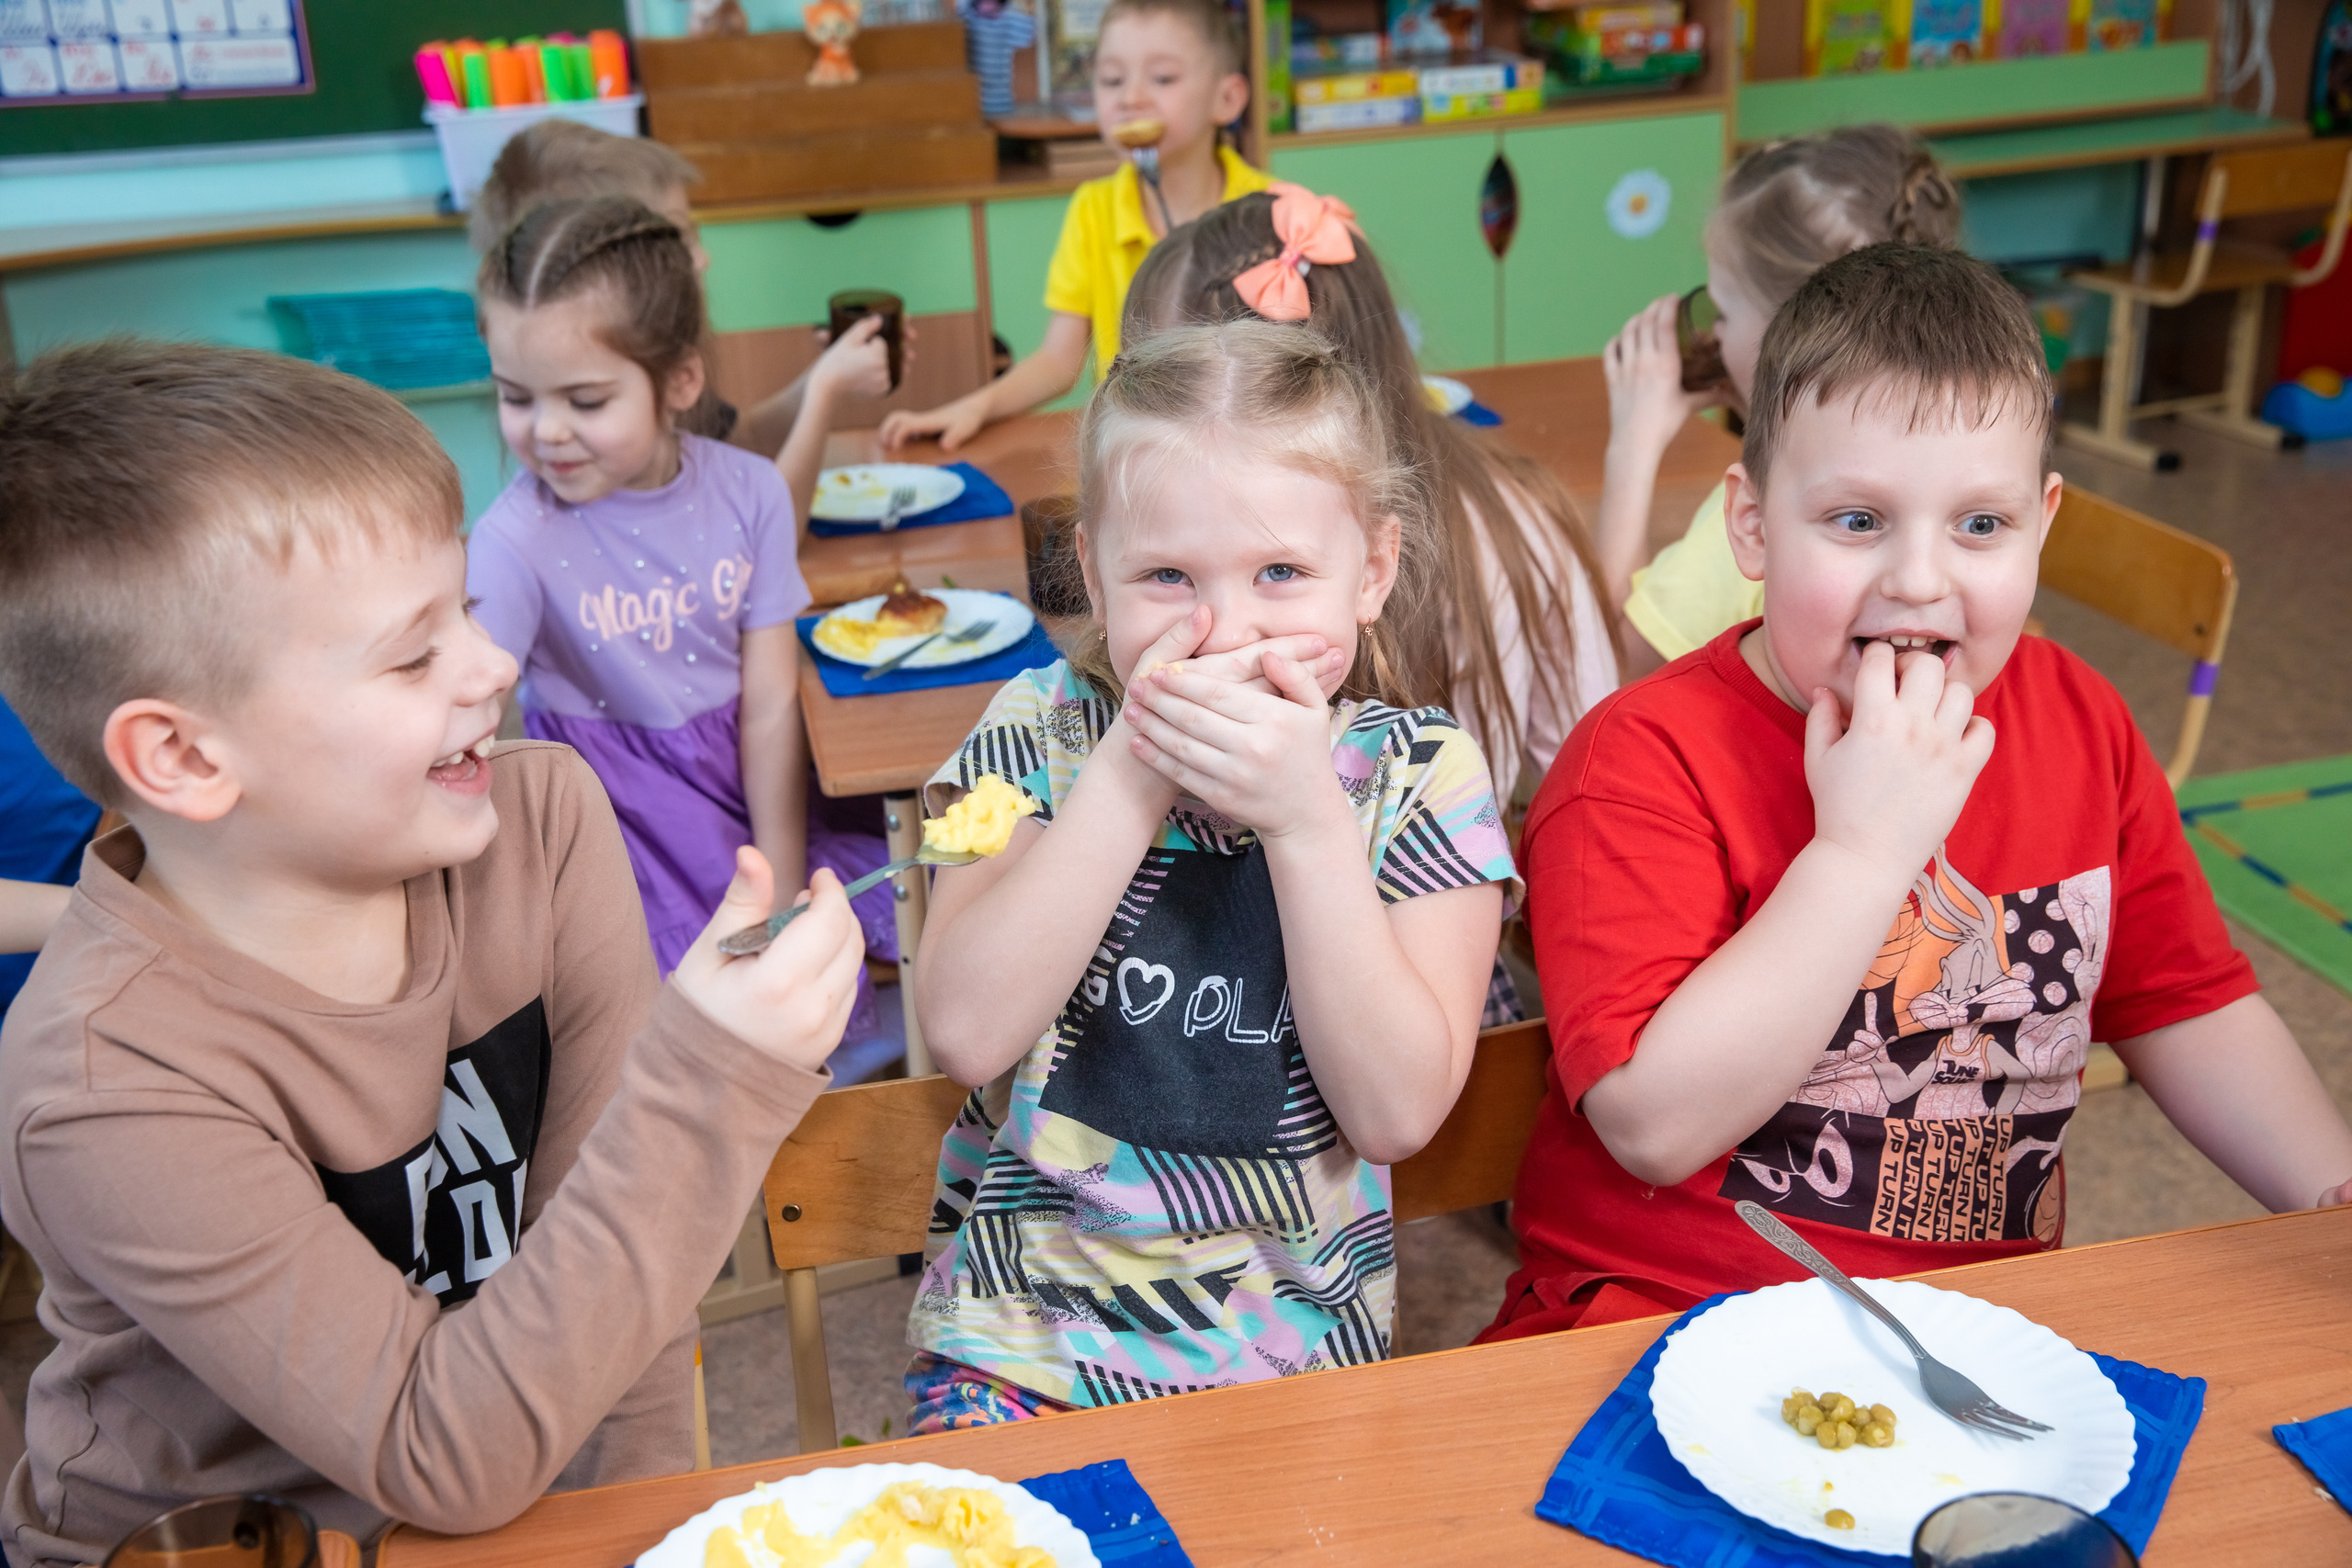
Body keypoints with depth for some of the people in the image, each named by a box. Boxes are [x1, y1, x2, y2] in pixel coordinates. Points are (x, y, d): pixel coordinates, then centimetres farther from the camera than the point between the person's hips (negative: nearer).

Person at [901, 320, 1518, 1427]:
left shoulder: (1418, 773, -4)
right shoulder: (1043, 732, -2)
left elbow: (1395, 1112, -13)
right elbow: (966, 1035, -15)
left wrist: (1304, 815, -22)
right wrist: (1134, 769, -21)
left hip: (1297, 1345, 1)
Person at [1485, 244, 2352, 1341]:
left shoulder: (2079, 723, 0)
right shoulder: (1645, 760, -20)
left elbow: (2190, 1011, 11)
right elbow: (1656, 1127, -28)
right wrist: (1863, 846, -29)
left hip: (1987, 1299, 6)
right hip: (1671, 1312, -5)